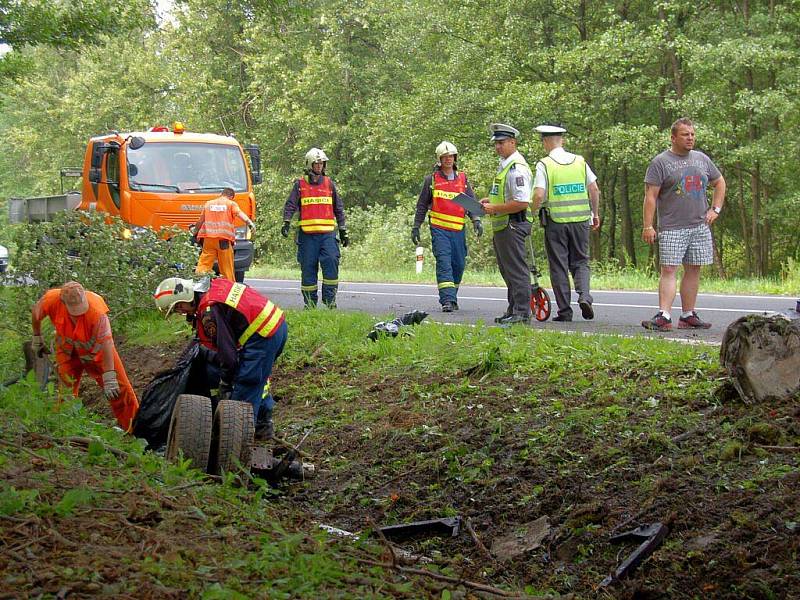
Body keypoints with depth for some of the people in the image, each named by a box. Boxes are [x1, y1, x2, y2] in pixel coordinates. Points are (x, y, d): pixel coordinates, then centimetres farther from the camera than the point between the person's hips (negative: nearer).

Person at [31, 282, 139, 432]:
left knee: (119, 389, -4)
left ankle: (135, 428, 7)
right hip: (68, 351, 2)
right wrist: (37, 338, 8)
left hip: (95, 349, -2)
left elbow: (106, 342, -35)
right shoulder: (52, 299, -29)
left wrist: (109, 378, -35)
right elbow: (36, 312, -5)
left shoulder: (96, 310, -38)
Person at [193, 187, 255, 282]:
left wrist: (195, 233, 36)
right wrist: (250, 223, -24)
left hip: (208, 239, 3)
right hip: (224, 240, -3)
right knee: (227, 267, 2)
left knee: (203, 265, -1)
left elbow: (200, 222, 23)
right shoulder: (231, 204, 9)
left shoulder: (208, 204, 20)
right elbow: (240, 213, -10)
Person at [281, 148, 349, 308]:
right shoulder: (300, 185, 7)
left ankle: (330, 300, -7)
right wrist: (286, 224, -15)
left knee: (331, 263, -14)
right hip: (307, 234, -1)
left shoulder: (329, 183, 13)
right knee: (308, 268, 2)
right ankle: (309, 304, 10)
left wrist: (343, 231, 16)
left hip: (327, 233, 1)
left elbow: (338, 208, 17)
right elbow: (290, 205, 0)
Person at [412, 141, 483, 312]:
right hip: (439, 229, -3)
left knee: (459, 264, 6)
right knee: (444, 262, -13)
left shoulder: (462, 179, 12)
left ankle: (452, 296, 23)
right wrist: (416, 227, 7)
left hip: (458, 230, 3)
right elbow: (422, 205, 10)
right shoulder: (431, 180, 5)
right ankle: (447, 300, -19)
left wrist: (476, 220, -4)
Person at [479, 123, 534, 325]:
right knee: (507, 271, 17)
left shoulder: (517, 168, -17)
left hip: (512, 226, -11)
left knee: (517, 270, -7)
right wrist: (491, 200, 14)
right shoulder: (504, 164, 16)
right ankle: (513, 310, 25)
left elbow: (522, 202, -25)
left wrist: (495, 208, -19)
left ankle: (522, 313, -4)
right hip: (502, 226, 11)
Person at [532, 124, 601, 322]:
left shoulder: (544, 164, -6)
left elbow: (539, 196, -16)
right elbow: (594, 190, 5)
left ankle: (565, 311, 5)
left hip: (555, 221, -3)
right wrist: (595, 214, 16)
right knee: (580, 262, 14)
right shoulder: (580, 161, 5)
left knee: (558, 266, 5)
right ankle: (584, 295, -9)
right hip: (580, 220, 3)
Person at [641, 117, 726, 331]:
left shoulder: (701, 159, 13)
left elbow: (719, 182, 26)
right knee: (668, 270, -11)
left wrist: (715, 209, 12)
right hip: (672, 227, -5)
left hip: (700, 226, 5)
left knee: (693, 271, 6)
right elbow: (650, 196, -7)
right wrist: (648, 226, -14)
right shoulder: (660, 162, -3)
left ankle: (688, 316, 12)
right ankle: (664, 316, -16)